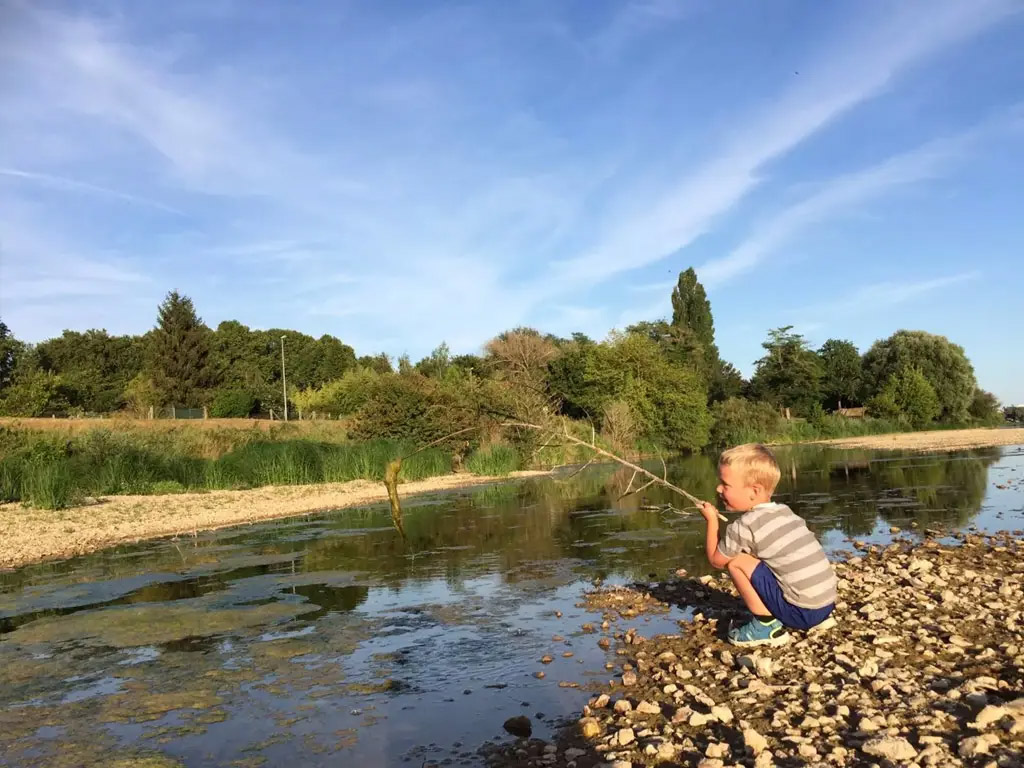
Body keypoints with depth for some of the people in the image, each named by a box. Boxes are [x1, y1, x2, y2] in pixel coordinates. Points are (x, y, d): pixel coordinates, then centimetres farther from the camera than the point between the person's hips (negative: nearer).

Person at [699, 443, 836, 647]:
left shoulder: (745, 526, -11)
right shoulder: (786, 512, 10)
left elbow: (715, 560, 4)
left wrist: (712, 521, 14)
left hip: (801, 611, -8)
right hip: (827, 603, 8)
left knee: (735, 561, -5)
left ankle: (767, 626, 0)